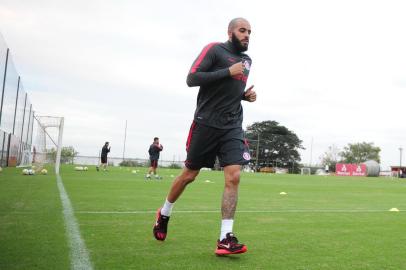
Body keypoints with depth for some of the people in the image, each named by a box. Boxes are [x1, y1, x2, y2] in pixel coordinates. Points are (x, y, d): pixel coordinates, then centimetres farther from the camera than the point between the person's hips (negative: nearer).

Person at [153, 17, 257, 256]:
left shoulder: (247, 60, 18)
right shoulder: (214, 49, -3)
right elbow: (192, 78, -14)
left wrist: (246, 95, 9)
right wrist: (228, 71, -18)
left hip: (233, 127, 5)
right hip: (207, 123, -5)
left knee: (234, 177, -12)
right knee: (189, 175, 7)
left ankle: (225, 238, -8)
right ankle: (164, 214, 33)